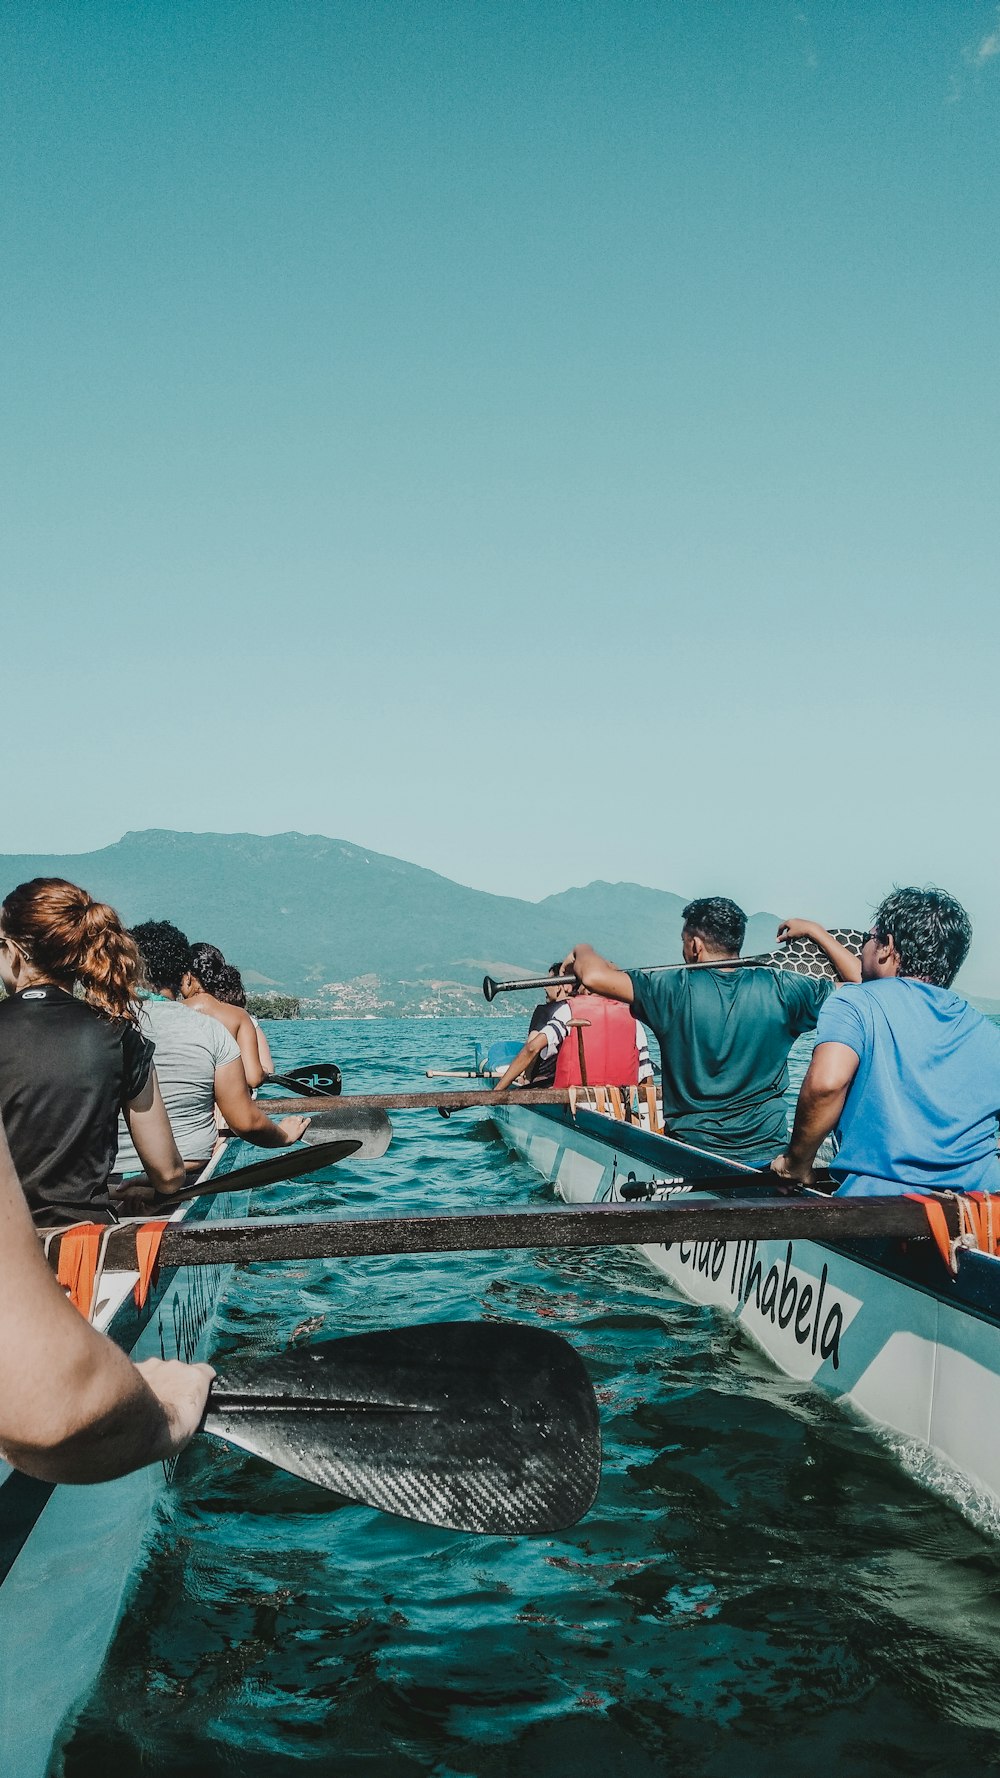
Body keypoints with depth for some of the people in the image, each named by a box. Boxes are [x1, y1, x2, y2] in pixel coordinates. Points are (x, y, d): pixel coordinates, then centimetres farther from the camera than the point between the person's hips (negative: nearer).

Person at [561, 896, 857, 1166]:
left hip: (691, 1158, -2)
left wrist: (582, 950, 7)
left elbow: (595, 976, -16)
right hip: (767, 1156, 2)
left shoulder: (676, 990, -12)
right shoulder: (779, 990, -5)